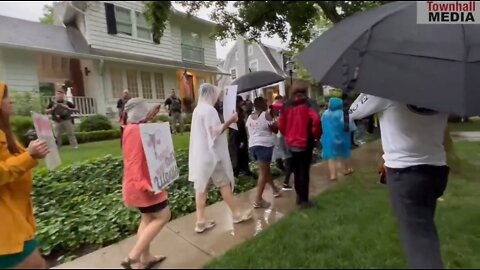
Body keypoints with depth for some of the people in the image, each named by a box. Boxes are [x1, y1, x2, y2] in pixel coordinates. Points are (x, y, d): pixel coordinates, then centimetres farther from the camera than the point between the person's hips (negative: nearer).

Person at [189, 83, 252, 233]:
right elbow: (214, 132, -22)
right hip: (211, 154, -8)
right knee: (224, 183, 4)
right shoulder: (209, 109, -14)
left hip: (199, 154, 9)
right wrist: (230, 121, -17)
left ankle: (201, 221, 14)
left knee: (201, 186, 8)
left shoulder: (198, 109, 14)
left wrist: (225, 124, 20)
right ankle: (236, 214, 19)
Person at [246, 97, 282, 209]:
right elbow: (275, 129, -4)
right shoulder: (266, 115, -8)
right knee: (263, 172, -4)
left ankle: (274, 189, 38)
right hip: (264, 145, -8)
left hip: (253, 145, 8)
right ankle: (258, 200, -4)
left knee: (265, 168, 22)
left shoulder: (249, 117, 11)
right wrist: (273, 122, 11)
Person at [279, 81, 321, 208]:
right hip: (305, 144, -5)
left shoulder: (288, 108, 4)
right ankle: (304, 200, 11)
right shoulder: (307, 106, -11)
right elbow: (316, 120, -26)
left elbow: (281, 124, 6)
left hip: (291, 144, 5)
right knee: (304, 172, 3)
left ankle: (299, 196, 31)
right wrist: (316, 135, -11)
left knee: (297, 171, 18)